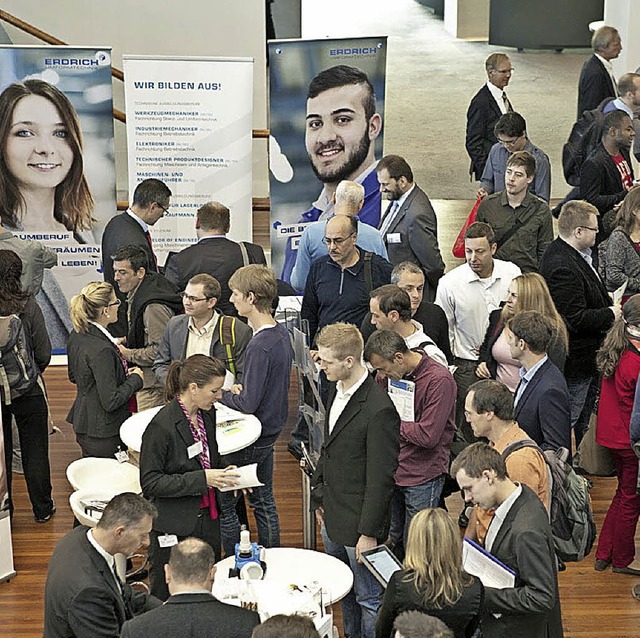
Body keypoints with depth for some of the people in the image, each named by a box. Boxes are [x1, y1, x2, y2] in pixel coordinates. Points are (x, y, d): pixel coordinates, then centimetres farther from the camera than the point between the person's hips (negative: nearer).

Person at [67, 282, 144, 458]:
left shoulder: (77, 336, 2)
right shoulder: (101, 350, -26)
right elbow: (111, 401, -25)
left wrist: (122, 374, 14)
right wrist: (135, 379, -9)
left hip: (83, 423, 9)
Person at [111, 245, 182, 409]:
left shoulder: (153, 306, -24)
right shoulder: (136, 294, 9)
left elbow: (160, 350, -24)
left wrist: (128, 354, -15)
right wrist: (128, 340, 9)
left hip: (154, 383, -10)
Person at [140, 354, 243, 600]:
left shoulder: (207, 415, 3)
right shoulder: (162, 425, -20)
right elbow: (150, 483, -18)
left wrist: (223, 471, 0)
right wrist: (202, 479, -22)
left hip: (208, 520, 7)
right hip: (174, 529, -7)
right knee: (168, 600, 4)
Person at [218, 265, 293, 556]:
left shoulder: (260, 346, -27)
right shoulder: (281, 332, 2)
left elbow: (248, 403, -25)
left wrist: (220, 394, -9)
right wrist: (240, 388, 2)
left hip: (251, 440, -9)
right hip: (271, 431, 9)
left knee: (223, 504, 5)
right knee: (264, 503, 20)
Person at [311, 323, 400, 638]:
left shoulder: (378, 409, -25)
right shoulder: (337, 390, 4)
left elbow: (381, 478, -21)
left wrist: (369, 532, -17)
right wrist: (320, 499, 16)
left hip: (358, 523, -9)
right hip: (333, 518, 9)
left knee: (369, 599, 6)